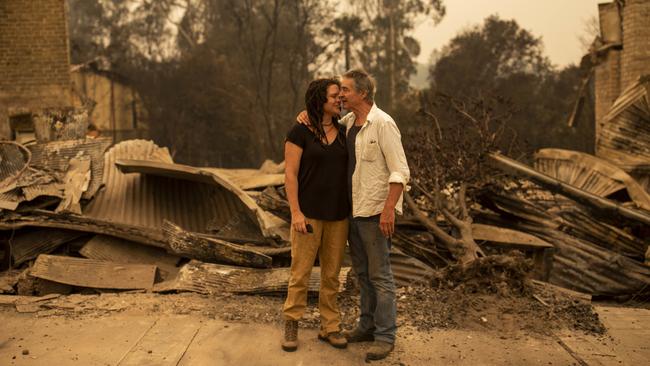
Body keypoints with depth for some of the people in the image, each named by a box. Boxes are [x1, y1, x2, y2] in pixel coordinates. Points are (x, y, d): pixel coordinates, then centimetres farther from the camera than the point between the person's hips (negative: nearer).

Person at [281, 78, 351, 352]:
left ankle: (329, 327, 20)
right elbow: (290, 174, -10)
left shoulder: (343, 132, 8)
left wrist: (353, 209, 7)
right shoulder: (300, 132, -8)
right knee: (301, 271, 2)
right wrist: (295, 212, -17)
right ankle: (291, 324, 19)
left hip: (338, 214, 5)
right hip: (309, 212, -4)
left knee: (331, 273, 10)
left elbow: (348, 171, 11)